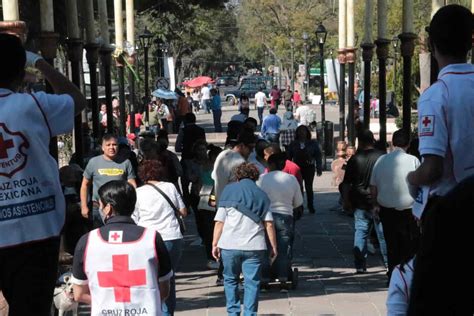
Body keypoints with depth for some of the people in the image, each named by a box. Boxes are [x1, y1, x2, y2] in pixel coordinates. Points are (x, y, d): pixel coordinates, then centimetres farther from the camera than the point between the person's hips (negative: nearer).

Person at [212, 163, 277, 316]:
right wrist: (273, 246, 7)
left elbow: (219, 221, 1)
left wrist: (215, 244, 3)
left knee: (230, 280, 15)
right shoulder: (261, 194, 10)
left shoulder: (228, 190, 7)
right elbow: (269, 224, 2)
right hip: (254, 246, 0)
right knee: (252, 283, 4)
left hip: (230, 245, 0)